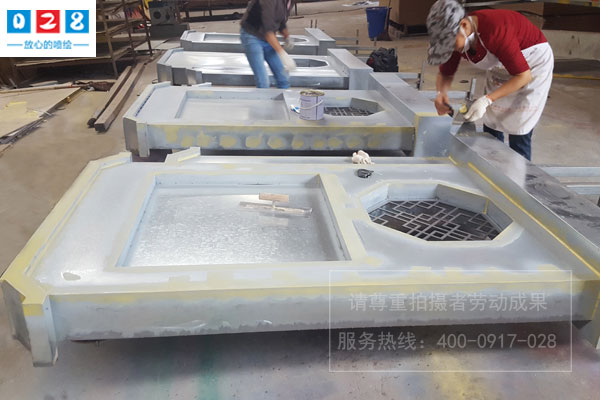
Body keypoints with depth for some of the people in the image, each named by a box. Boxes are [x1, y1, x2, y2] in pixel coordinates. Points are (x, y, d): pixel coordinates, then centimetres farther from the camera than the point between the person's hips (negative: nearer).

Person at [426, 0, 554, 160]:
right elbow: (445, 75, -2)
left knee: (518, 134, -10)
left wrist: (486, 100, -40)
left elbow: (523, 76, -32)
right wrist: (441, 92, -25)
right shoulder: (456, 38, -18)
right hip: (501, 69, 7)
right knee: (491, 128, 7)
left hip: (534, 63, -6)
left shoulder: (495, 30, -38)